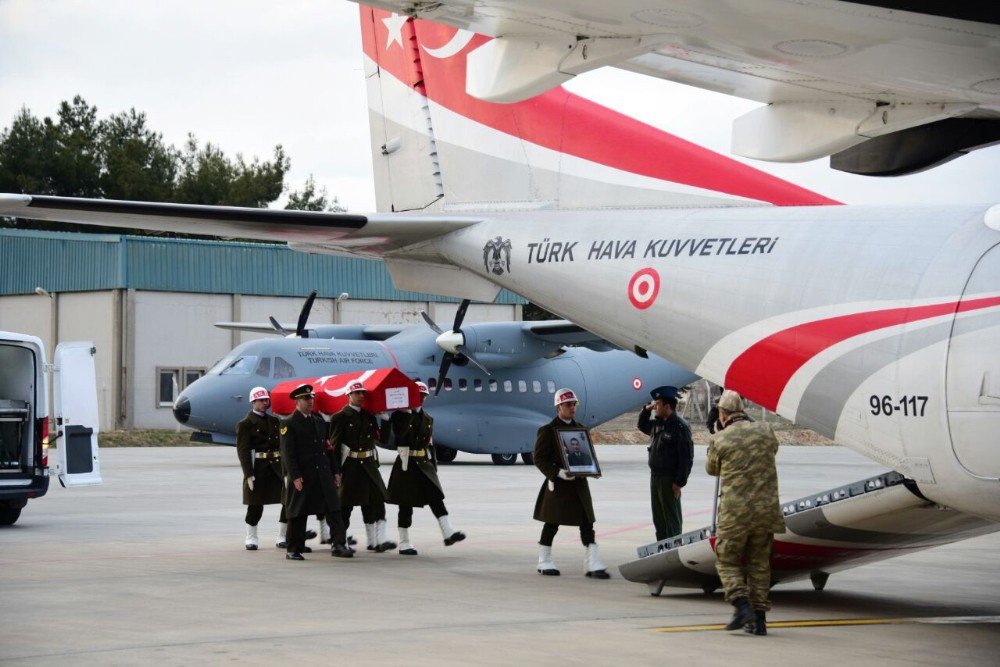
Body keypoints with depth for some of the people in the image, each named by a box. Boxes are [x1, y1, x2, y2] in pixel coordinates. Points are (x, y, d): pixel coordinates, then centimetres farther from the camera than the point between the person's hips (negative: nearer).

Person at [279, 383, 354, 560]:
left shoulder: (319, 422, 17)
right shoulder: (288, 424, -4)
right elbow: (287, 453, -10)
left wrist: (335, 471, 13)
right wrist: (295, 476, -18)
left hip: (324, 474, 5)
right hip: (303, 477, -5)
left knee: (333, 509, -5)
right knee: (298, 513, 3)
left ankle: (339, 544, -9)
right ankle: (293, 550, 11)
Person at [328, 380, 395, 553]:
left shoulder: (369, 416, 14)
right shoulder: (341, 417, -5)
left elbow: (379, 437, 16)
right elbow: (335, 444, -9)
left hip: (369, 464, 5)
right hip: (350, 466, -5)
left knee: (377, 500, -4)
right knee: (346, 504, 3)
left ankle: (380, 540, -9)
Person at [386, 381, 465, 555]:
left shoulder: (427, 419, 16)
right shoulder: (400, 416, -4)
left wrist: (434, 465, 14)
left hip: (424, 465, 6)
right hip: (406, 465, -6)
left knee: (436, 497, -9)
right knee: (406, 504, -1)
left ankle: (448, 533, -17)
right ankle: (404, 544, 6)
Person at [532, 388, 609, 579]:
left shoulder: (580, 429, 13)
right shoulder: (548, 431, -5)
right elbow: (539, 459, -9)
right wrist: (558, 473, -21)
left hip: (579, 483, 5)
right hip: (557, 484, -5)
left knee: (587, 523, -2)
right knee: (552, 524, 4)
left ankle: (593, 564, -4)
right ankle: (544, 563, 17)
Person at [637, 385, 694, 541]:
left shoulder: (680, 427, -17)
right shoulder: (657, 423, 9)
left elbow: (686, 457, -19)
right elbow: (642, 426, 31)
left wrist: (679, 482, -20)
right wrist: (646, 410, 11)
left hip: (669, 479, -9)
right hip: (655, 476, 9)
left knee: (671, 518, -1)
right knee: (658, 517, 16)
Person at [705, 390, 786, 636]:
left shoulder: (720, 440, -5)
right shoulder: (765, 431, 6)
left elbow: (712, 469, 14)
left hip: (735, 512, -4)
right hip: (765, 509, 4)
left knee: (727, 562, 9)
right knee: (759, 565, 13)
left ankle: (742, 607, -10)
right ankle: (759, 618, 9)